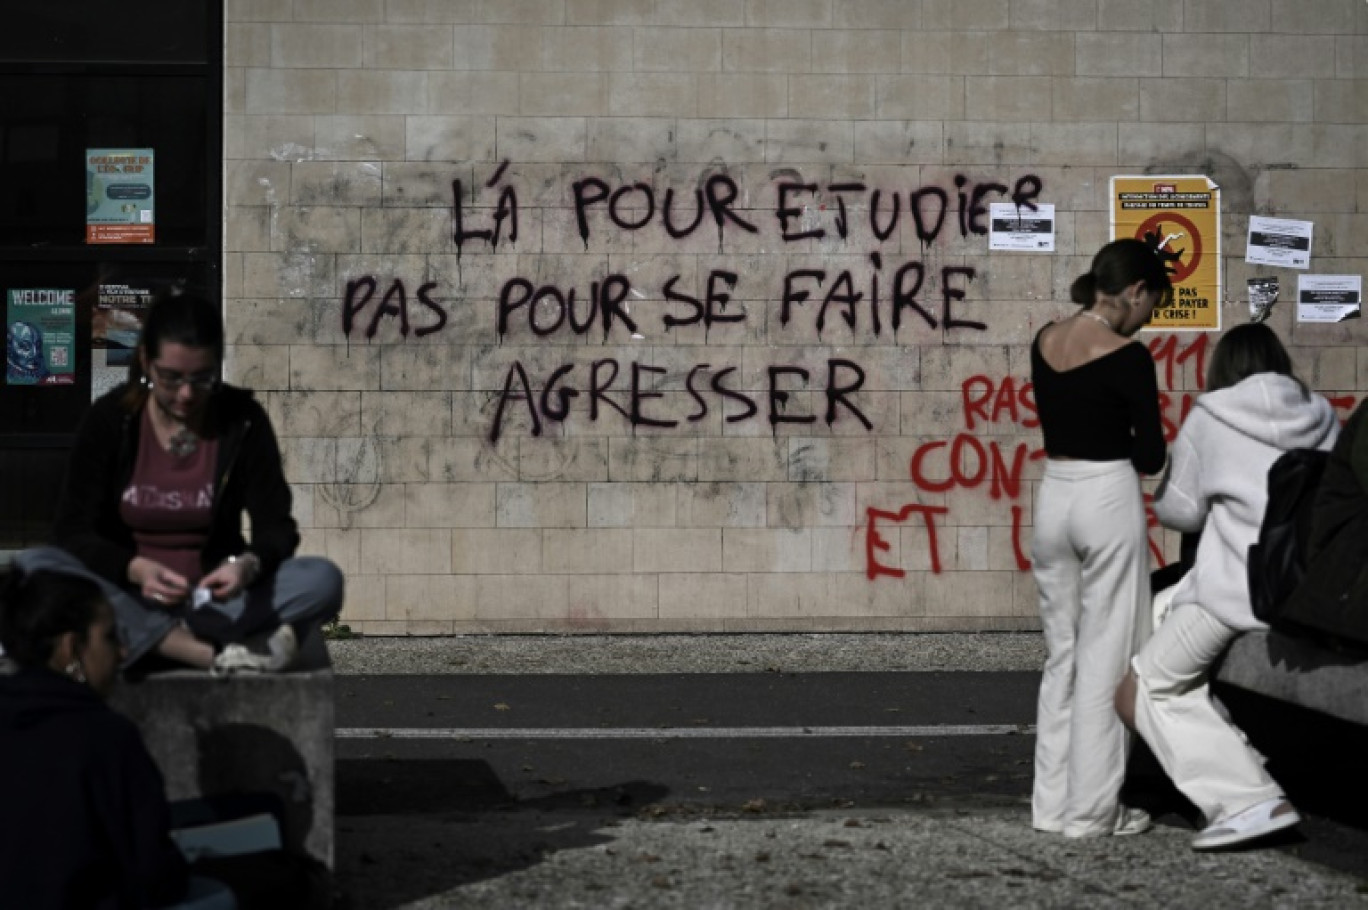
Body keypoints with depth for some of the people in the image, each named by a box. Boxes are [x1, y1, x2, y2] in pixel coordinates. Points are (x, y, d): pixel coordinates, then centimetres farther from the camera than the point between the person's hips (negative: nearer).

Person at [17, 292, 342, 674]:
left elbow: (275, 527, -5)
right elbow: (74, 531, -9)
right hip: (127, 598, 0)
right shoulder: (111, 418, -4)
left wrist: (248, 566, -29)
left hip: (212, 600, 0)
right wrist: (136, 570, -29)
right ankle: (215, 652, -40)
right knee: (30, 567, -30)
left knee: (322, 579, -25)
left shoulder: (242, 420, -3)